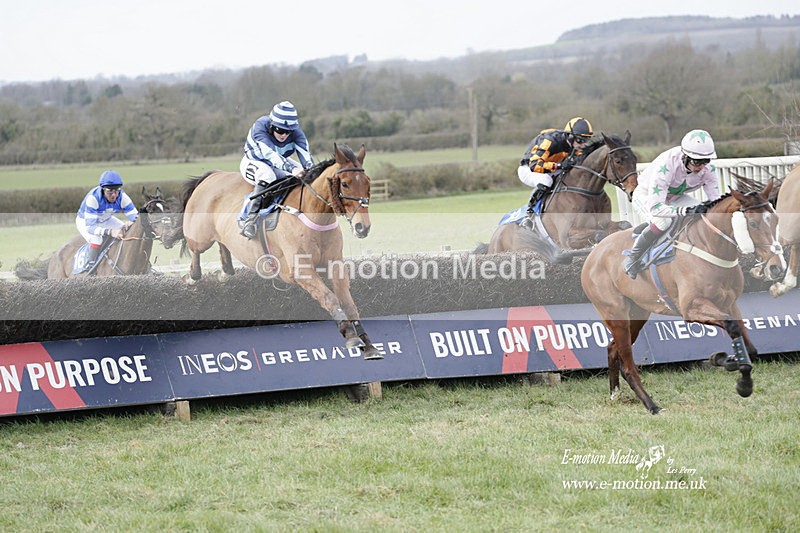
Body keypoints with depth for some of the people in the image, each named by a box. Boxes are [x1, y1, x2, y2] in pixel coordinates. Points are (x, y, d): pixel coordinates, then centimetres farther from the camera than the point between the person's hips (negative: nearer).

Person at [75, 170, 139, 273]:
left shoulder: (122, 197, -27)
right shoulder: (93, 198, -40)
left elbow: (136, 217, -22)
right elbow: (90, 227, -43)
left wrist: (129, 223, -48)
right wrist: (110, 232, -59)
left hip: (106, 220, 5)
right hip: (85, 221, -5)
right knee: (96, 237, -36)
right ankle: (90, 265, -24)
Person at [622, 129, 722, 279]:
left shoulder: (707, 169, -24)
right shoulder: (666, 166, -42)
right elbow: (654, 208, -47)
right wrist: (686, 210, -59)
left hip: (675, 197, 6)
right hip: (646, 195, -6)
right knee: (663, 222, -37)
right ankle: (631, 260, -17)